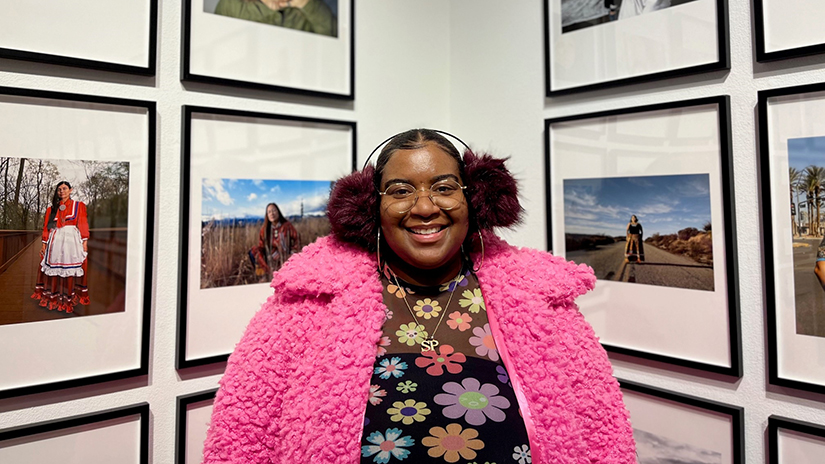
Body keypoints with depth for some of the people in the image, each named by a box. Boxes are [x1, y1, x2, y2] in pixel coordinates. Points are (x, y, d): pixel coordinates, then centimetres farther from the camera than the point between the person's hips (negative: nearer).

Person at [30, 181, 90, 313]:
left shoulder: (78, 206, 10)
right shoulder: (51, 209, 17)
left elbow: (83, 224, 4)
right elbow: (46, 227, 15)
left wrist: (84, 241, -5)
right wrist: (44, 243, 7)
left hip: (72, 240, -3)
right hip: (55, 241, 3)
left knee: (69, 268, -7)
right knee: (53, 268, -1)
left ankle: (69, 299, -3)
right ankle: (53, 298, 5)